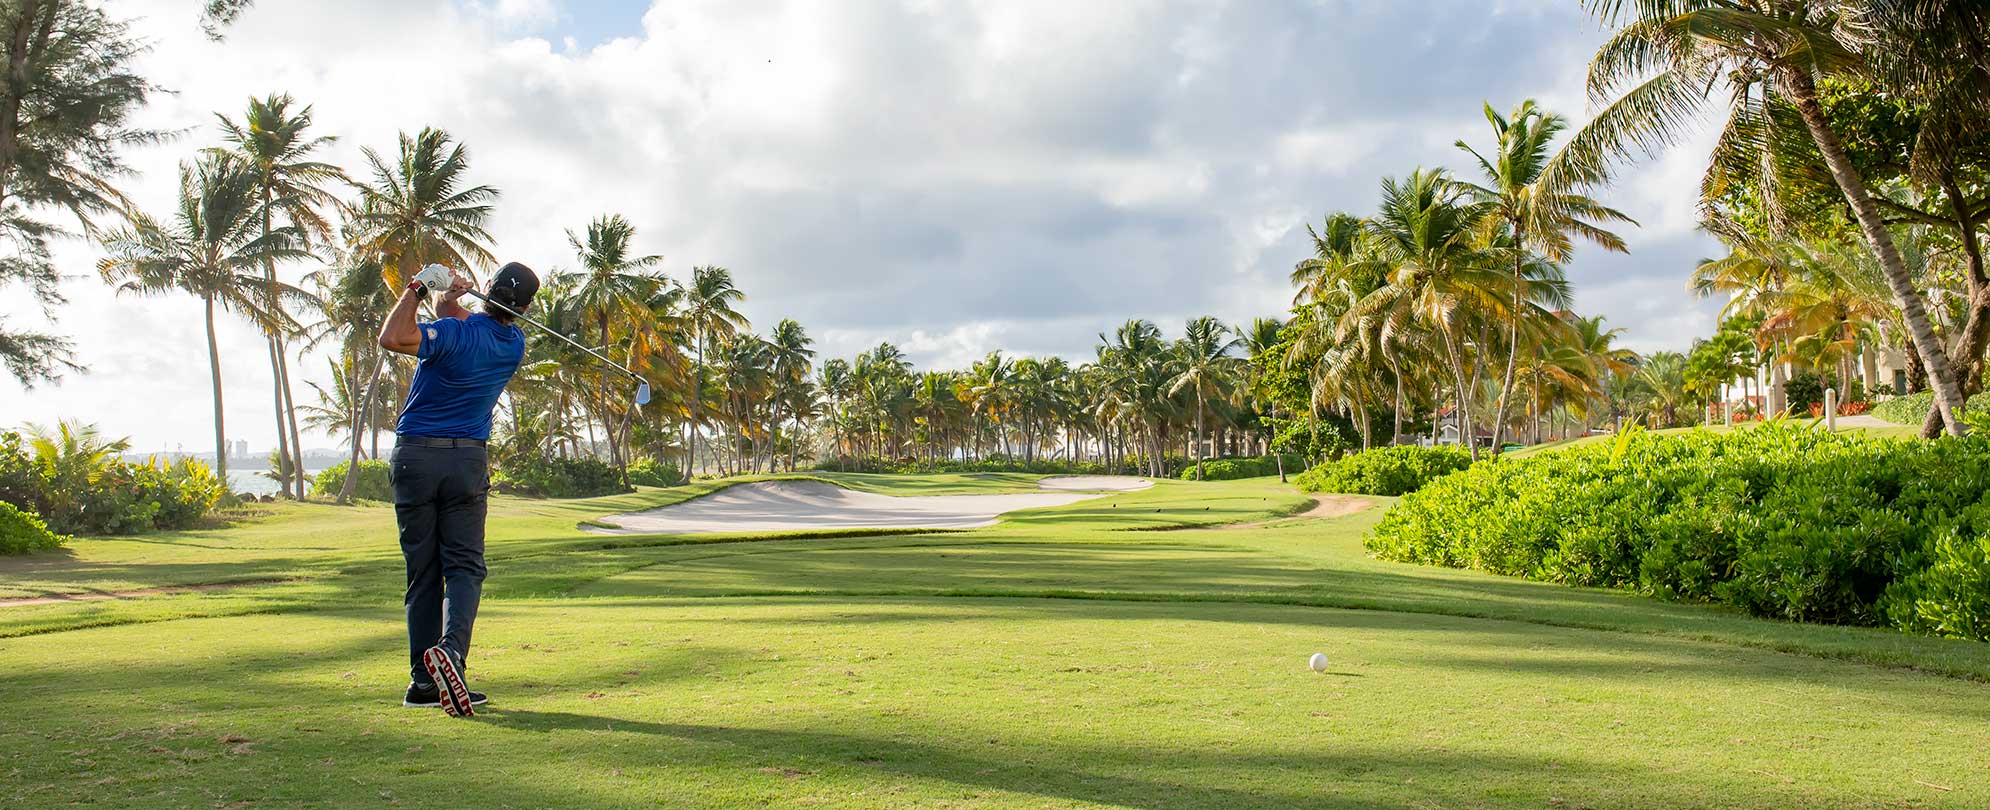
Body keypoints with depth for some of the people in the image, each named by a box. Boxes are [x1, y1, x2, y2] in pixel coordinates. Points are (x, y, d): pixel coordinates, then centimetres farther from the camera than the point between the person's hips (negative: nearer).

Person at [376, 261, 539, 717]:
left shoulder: (455, 334, -12)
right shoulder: (514, 345, 5)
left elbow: (392, 338, -26)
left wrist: (415, 291, -13)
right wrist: (451, 297, 3)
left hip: (415, 457, -1)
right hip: (468, 460, 1)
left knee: (422, 570, 5)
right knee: (464, 565, 1)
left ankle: (423, 680, 6)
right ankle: (451, 648, -25)